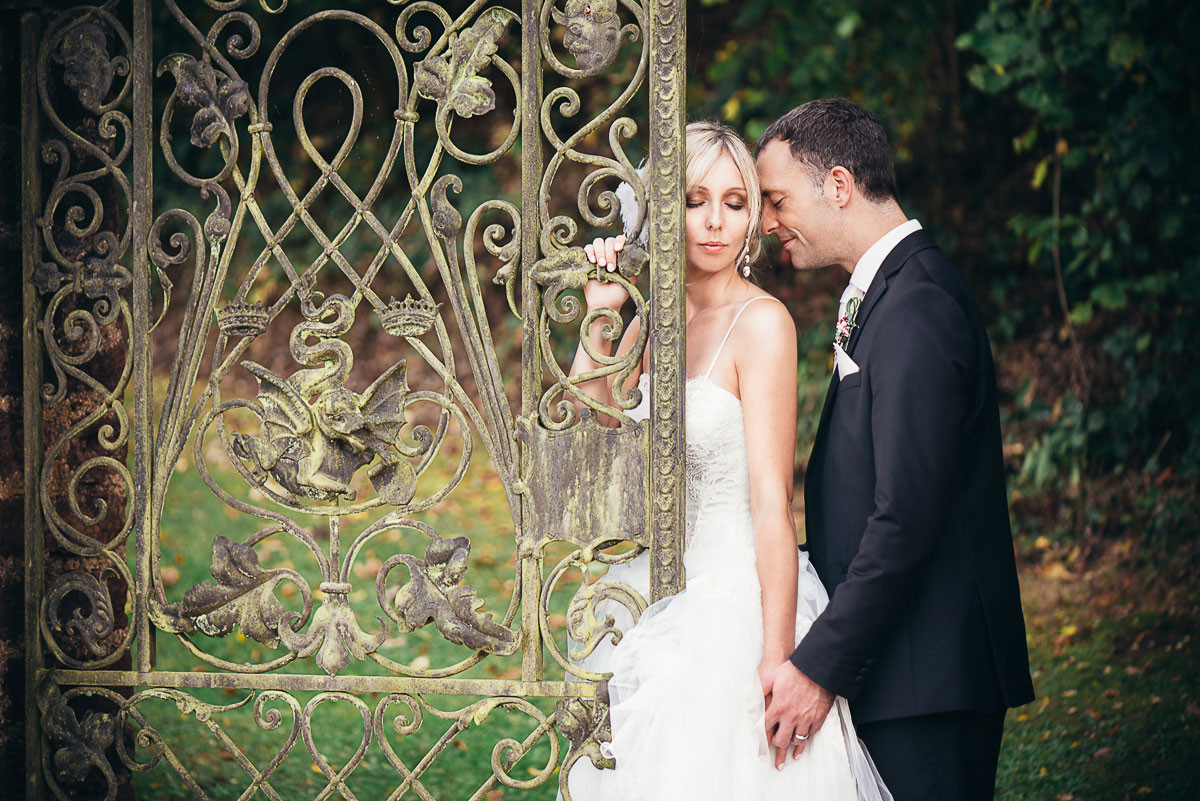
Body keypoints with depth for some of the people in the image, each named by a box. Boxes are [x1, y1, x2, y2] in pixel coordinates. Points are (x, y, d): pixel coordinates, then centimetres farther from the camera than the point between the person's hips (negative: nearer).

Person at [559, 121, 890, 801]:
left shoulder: (761, 322, -12)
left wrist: (776, 663, -21)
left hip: (734, 609, -7)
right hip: (656, 609, 7)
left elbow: (772, 499, -17)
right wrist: (600, 316, -2)